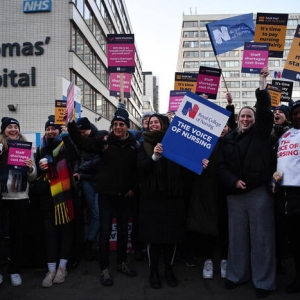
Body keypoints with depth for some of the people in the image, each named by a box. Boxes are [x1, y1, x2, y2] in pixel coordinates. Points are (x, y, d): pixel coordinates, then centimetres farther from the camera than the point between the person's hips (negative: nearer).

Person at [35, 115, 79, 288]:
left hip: (65, 194, -3)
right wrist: (39, 168, -6)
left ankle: (62, 267, 16)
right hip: (48, 196, 4)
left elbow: (75, 156, -22)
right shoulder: (41, 149, 13)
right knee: (50, 232, 3)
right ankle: (51, 270, 10)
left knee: (66, 230, 4)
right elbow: (36, 172, 16)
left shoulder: (65, 146, 0)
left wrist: (66, 136, -23)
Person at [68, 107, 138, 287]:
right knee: (105, 231, 3)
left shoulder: (134, 145, -1)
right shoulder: (104, 141, -2)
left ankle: (122, 263, 32)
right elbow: (81, 143, -10)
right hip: (106, 193, -1)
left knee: (123, 230, 15)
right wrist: (71, 123, -19)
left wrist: (134, 188, -6)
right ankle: (104, 268, 16)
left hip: (125, 195, 2)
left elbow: (138, 169, 1)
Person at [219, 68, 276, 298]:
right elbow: (222, 166, 6)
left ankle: (264, 282, 14)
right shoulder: (229, 139, 11)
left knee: (261, 236, 3)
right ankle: (236, 275, 26)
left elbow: (265, 111, -8)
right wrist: (233, 182, -9)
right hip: (235, 194, 3)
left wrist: (262, 85, -11)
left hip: (259, 192, -3)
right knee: (237, 236, 11)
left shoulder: (261, 133, 5)